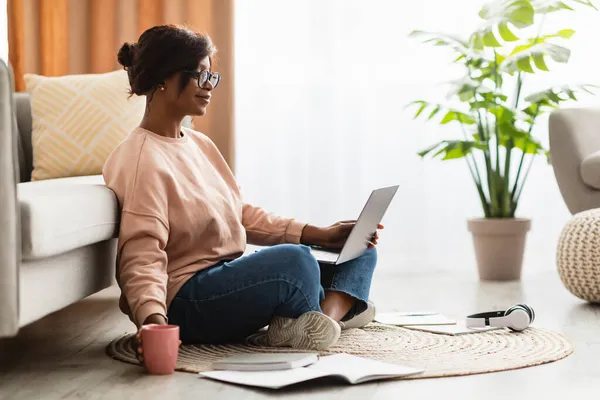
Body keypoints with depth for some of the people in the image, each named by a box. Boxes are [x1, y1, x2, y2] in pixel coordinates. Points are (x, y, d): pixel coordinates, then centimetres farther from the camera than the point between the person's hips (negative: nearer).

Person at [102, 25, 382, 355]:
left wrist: (321, 235, 5)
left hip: (230, 276, 10)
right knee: (293, 260, -35)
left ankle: (327, 315, -23)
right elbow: (142, 256, -23)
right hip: (185, 300, -10)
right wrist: (153, 320, -41)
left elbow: (241, 214, 15)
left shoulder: (200, 144, 14)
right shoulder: (141, 159, -14)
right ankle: (339, 310, -4)